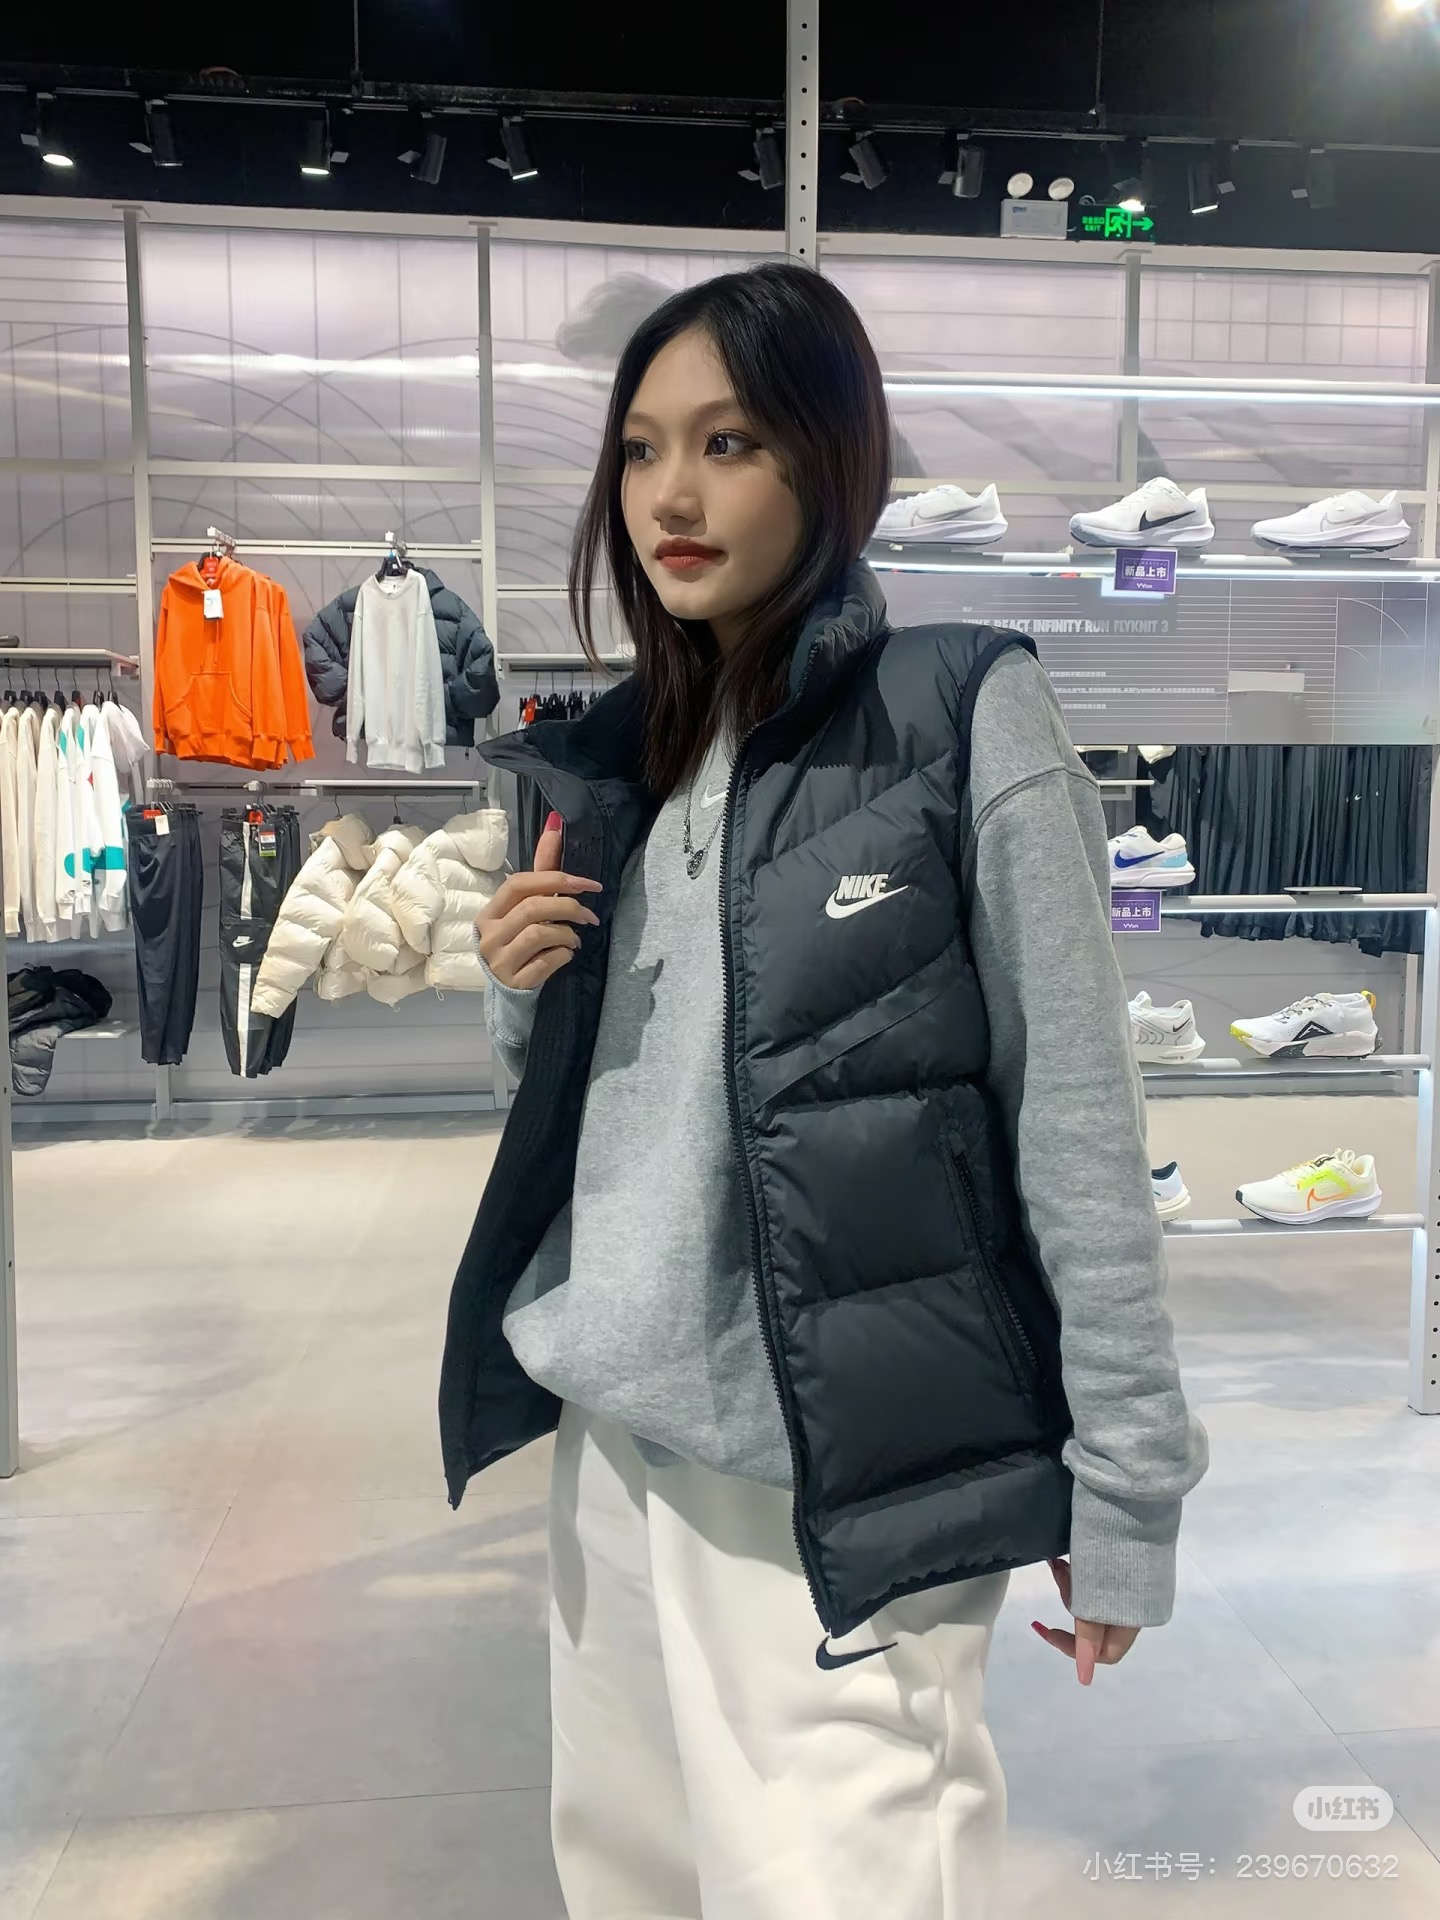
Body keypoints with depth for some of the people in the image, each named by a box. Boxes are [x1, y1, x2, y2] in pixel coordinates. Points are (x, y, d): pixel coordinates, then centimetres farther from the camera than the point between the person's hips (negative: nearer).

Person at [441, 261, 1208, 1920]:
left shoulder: (962, 714, -10)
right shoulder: (615, 755, 8)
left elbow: (1076, 1121, -10)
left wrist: (1124, 1485, -9)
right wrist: (520, 985, -5)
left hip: (849, 1470, -6)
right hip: (612, 1426, 6)